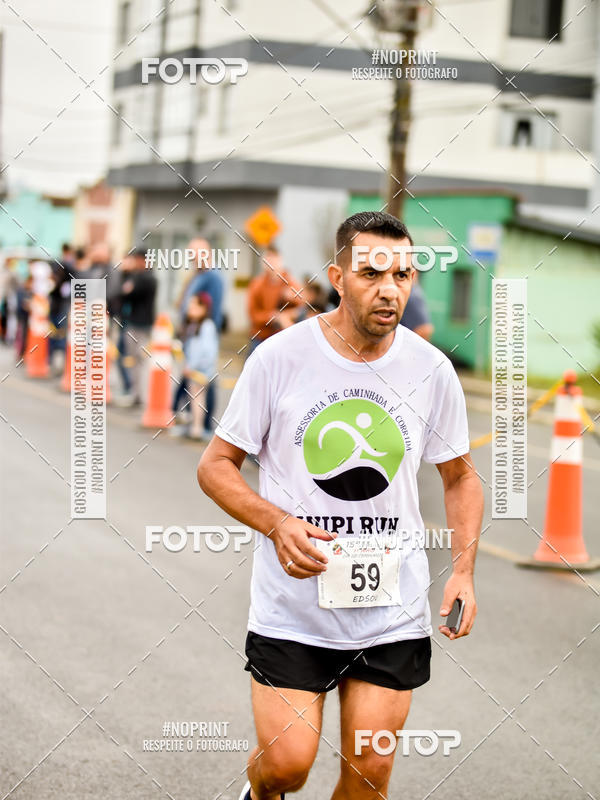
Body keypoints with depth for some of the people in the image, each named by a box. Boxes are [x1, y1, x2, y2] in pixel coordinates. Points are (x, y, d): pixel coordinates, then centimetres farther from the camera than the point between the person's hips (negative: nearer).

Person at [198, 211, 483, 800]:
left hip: (393, 613, 2)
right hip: (291, 608, -2)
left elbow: (460, 477, 12)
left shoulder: (431, 369, -1)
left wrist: (463, 570, -2)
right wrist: (276, 523, -19)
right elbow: (216, 465, -1)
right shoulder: (278, 358, -9)